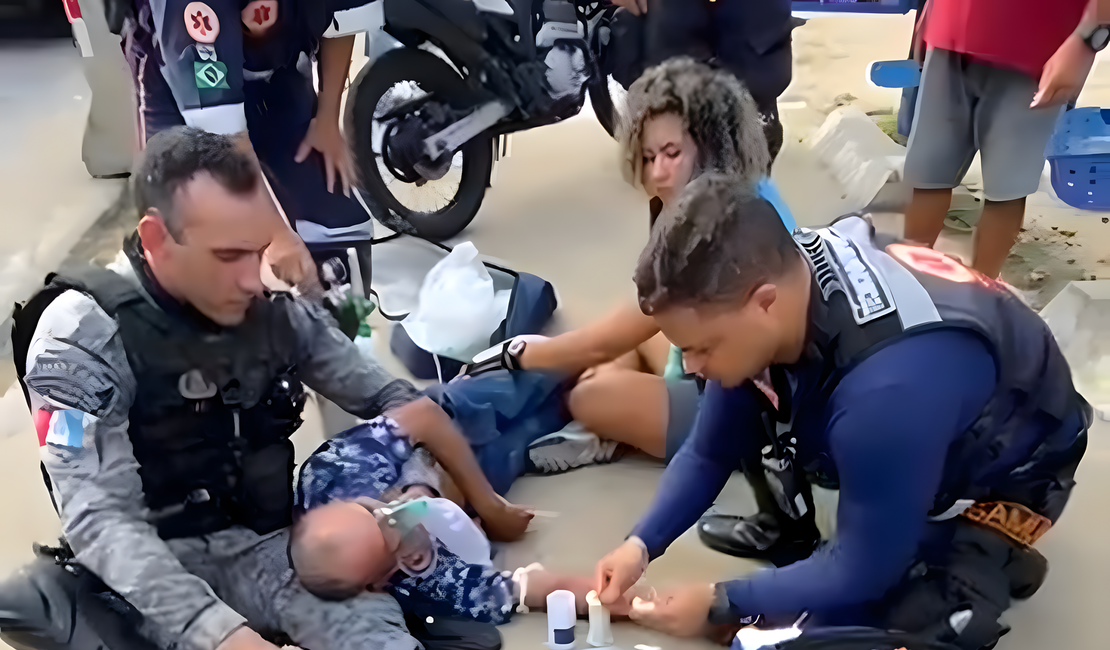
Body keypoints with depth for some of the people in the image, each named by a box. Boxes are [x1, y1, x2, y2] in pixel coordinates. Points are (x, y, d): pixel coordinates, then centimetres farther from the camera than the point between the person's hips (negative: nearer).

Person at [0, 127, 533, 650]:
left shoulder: (276, 314, 1)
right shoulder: (82, 334, -14)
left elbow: (395, 399, 12)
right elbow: (100, 521, -22)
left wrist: (484, 500, 16)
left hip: (265, 543, 4)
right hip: (160, 567, -3)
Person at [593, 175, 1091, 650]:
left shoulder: (887, 391, -44)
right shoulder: (782, 275, -22)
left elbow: (862, 571, -28)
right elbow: (711, 452, -7)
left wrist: (719, 604, -19)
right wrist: (641, 544, -17)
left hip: (1006, 465, -6)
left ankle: (992, 560, 5)